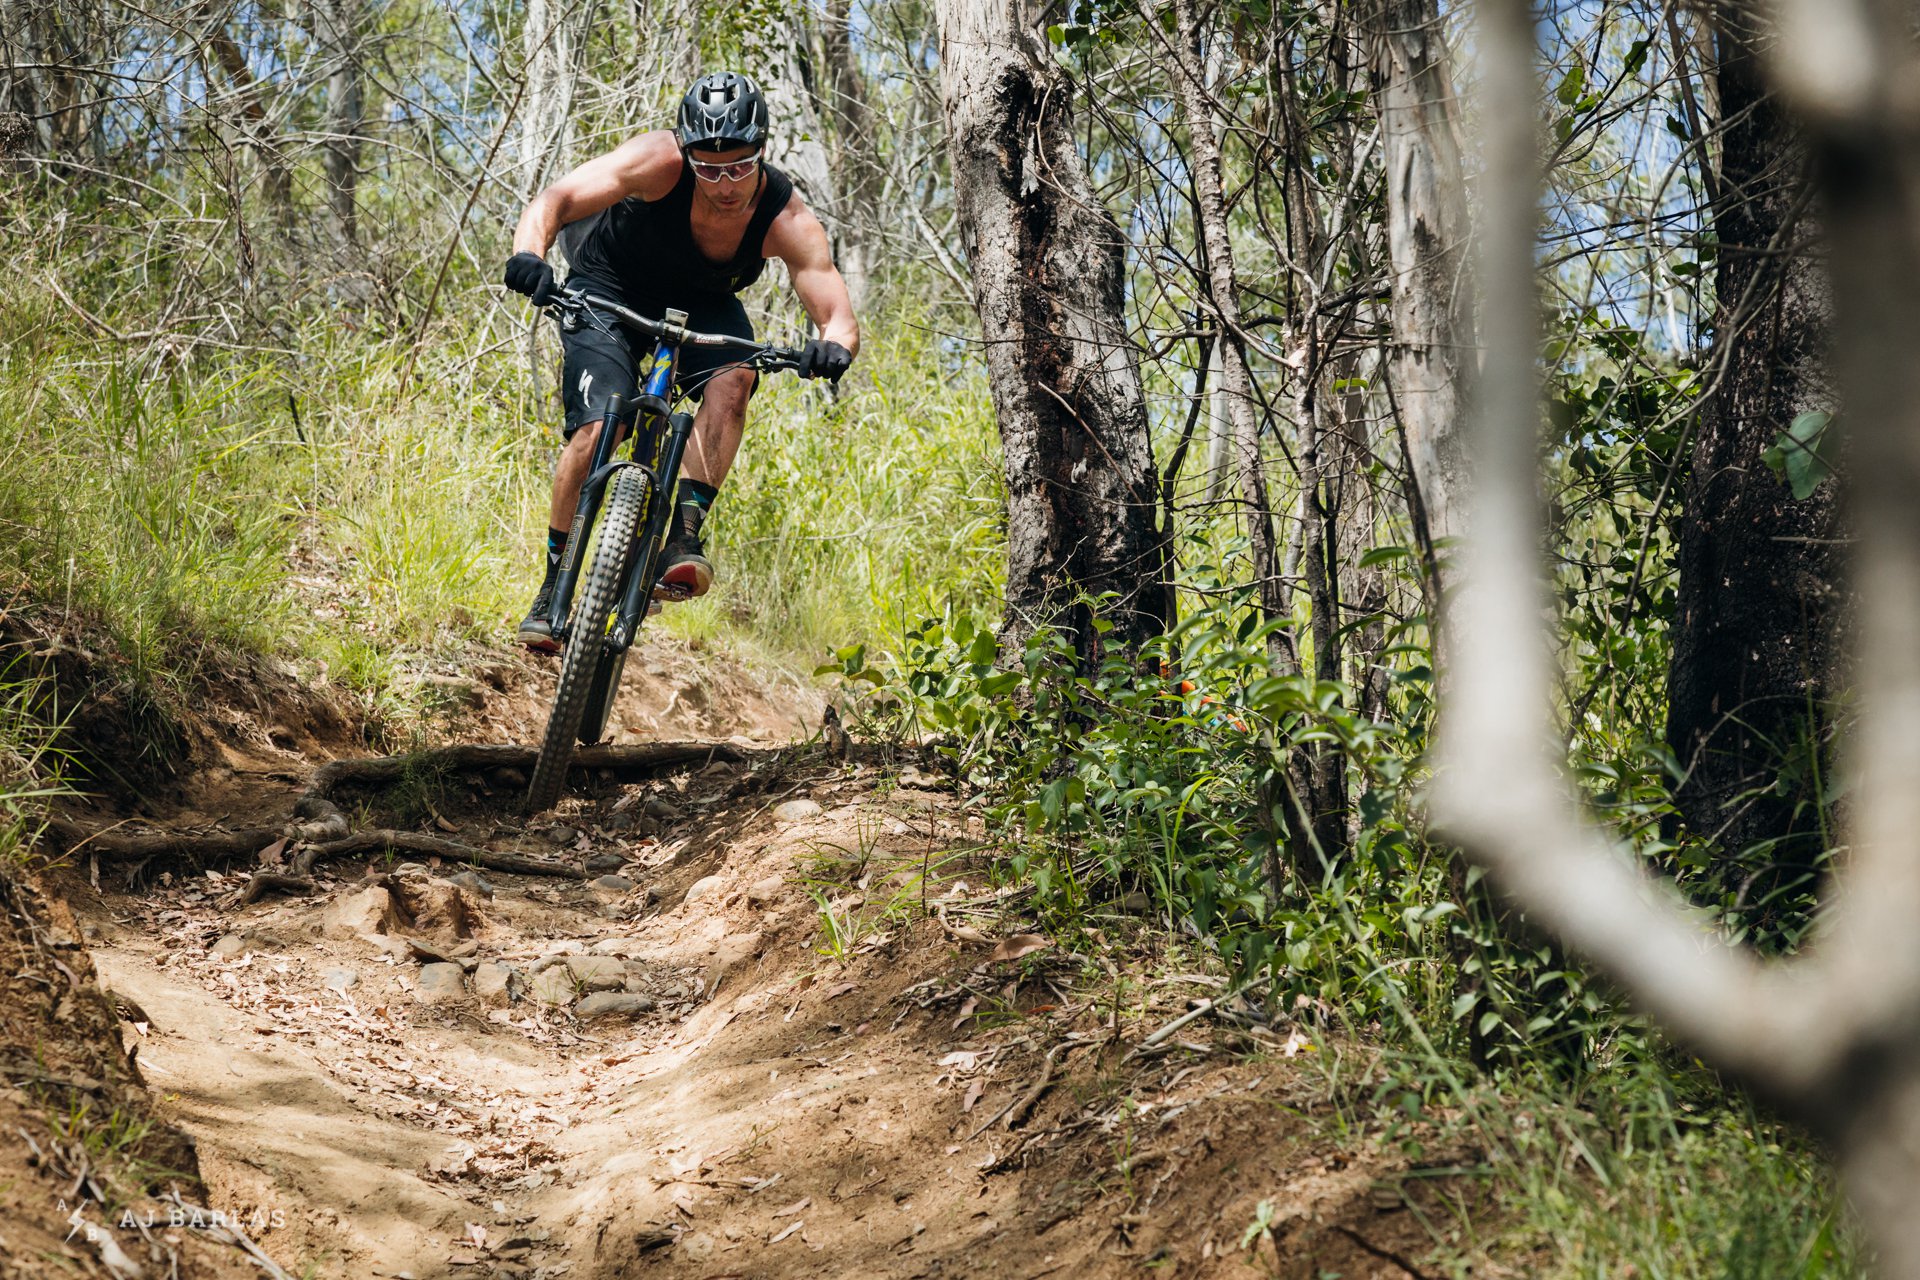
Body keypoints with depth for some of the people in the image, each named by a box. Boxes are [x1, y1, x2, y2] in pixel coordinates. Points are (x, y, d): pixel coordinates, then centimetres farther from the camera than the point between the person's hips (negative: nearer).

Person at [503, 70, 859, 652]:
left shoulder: (788, 222, -29)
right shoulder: (659, 160, -33)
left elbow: (838, 315, -32)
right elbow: (556, 200, -36)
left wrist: (833, 346, -56)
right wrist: (530, 254, -57)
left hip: (701, 304, 2)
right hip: (611, 284, -2)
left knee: (731, 383, -30)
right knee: (596, 428, -20)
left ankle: (683, 538, -29)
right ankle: (554, 582, -4)